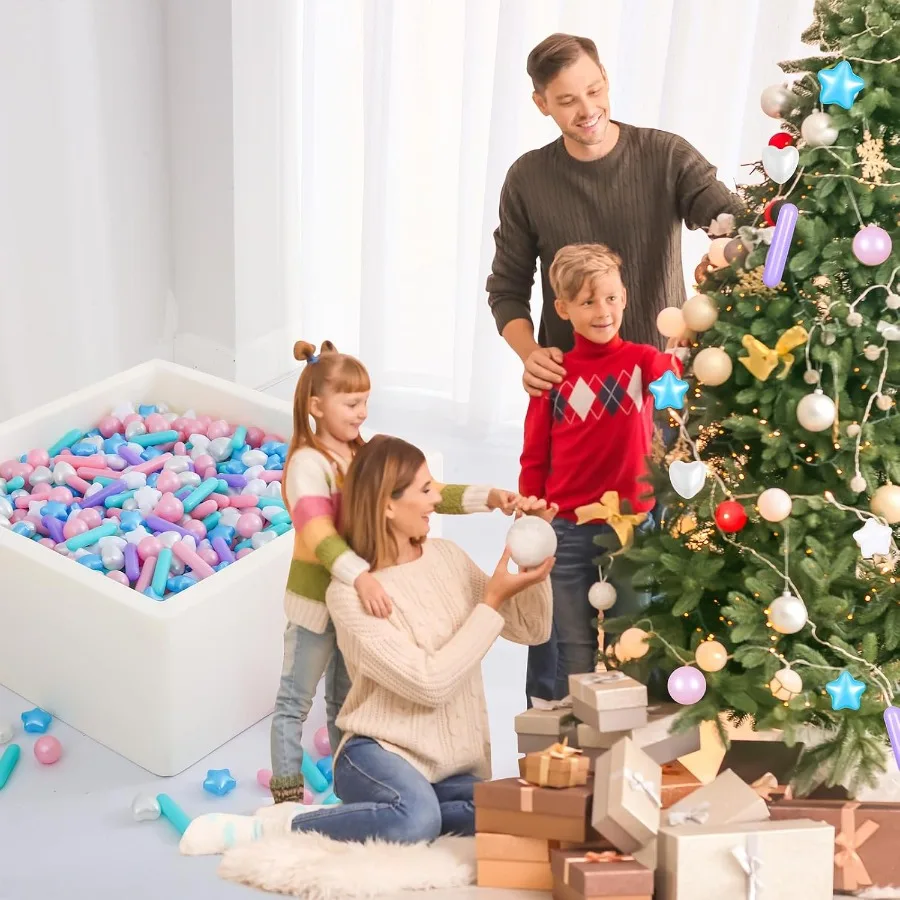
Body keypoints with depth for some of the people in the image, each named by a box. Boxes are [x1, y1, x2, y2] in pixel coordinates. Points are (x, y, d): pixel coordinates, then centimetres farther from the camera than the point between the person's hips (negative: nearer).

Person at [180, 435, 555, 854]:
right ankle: (276, 825, -16)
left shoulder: (448, 557, 5)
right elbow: (429, 683, -20)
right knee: (418, 819, -39)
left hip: (452, 767, 6)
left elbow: (531, 630, 10)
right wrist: (492, 602, -17)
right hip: (381, 752, -6)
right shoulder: (350, 592, -14)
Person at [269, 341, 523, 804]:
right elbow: (318, 534, -31)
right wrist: (359, 576, -46)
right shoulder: (308, 462, -17)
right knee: (295, 703, 5)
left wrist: (489, 497, -13)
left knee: (346, 701, 19)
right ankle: (286, 798, 12)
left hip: (358, 596, 7)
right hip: (316, 597, -7)